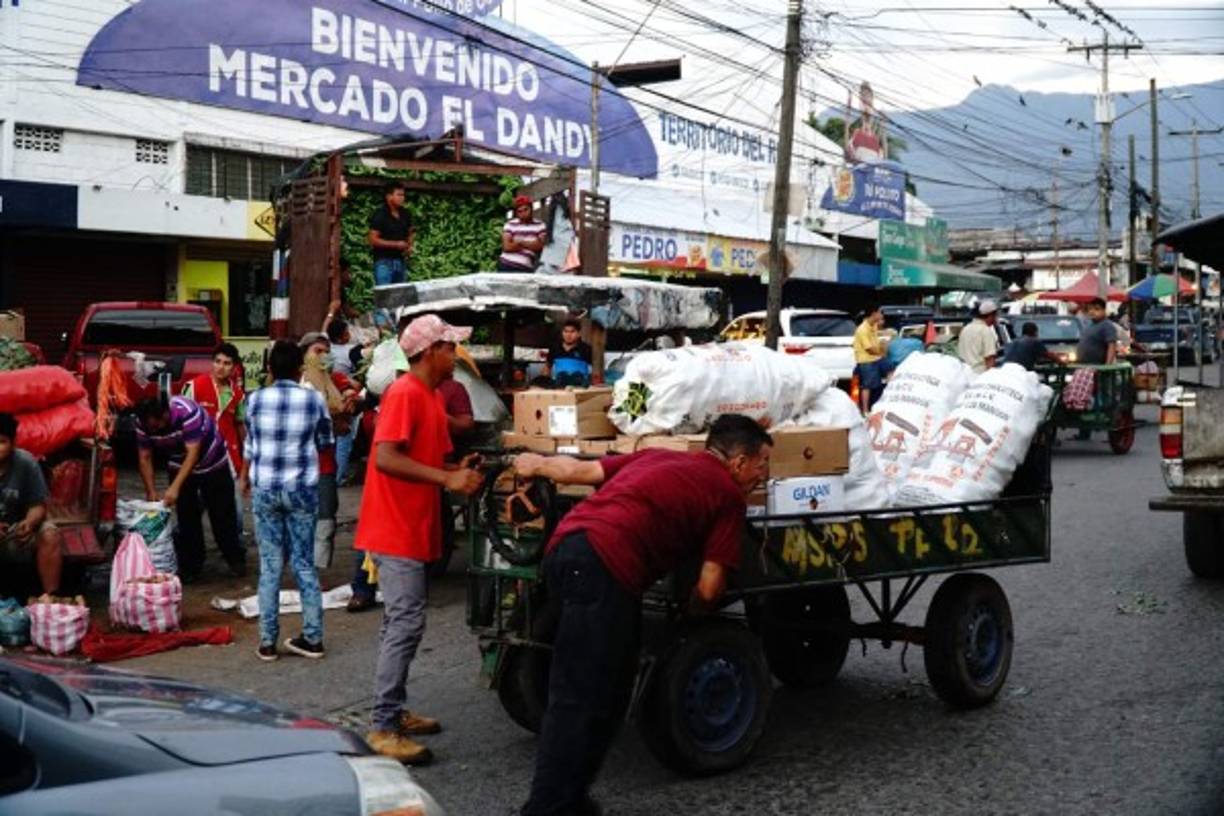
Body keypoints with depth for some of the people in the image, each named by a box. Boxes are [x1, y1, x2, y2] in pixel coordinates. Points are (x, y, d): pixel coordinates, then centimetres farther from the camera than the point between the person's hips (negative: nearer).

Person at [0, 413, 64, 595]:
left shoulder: (26, 463, -13)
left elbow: (38, 505, -7)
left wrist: (29, 523, -31)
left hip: (18, 527, 1)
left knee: (51, 536, -27)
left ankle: (50, 597, -18)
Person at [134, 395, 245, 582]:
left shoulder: (187, 412, -37)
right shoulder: (143, 423, -21)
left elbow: (193, 453, -37)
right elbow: (145, 458, -13)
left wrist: (175, 487, -41)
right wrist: (151, 493, -19)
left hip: (212, 463, -4)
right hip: (179, 466, 4)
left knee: (222, 515, 4)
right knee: (186, 517, 1)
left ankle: (236, 560, 18)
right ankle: (190, 566, 10)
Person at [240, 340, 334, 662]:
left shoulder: (257, 399, -4)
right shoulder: (314, 399, -5)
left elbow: (250, 444, 8)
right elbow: (326, 442, 7)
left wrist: (245, 476, 25)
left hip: (264, 489, 0)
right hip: (302, 488, 0)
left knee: (270, 566, 6)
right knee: (304, 563, 9)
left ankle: (267, 642, 8)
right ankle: (312, 637, 11)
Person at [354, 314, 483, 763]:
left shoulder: (431, 397, 14)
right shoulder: (404, 393, -15)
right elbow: (386, 458, -25)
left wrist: (460, 471, 0)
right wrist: (446, 479, -26)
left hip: (412, 530, 10)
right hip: (395, 530, -10)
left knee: (401, 622, 15)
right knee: (406, 623, -10)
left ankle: (394, 712, 24)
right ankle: (383, 729, -6)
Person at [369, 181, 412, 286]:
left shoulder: (404, 214, 9)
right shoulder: (380, 215, -10)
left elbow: (409, 233, 23)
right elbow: (373, 239, -14)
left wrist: (410, 246, 2)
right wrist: (396, 244, -19)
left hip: (400, 261, 7)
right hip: (384, 262, -7)